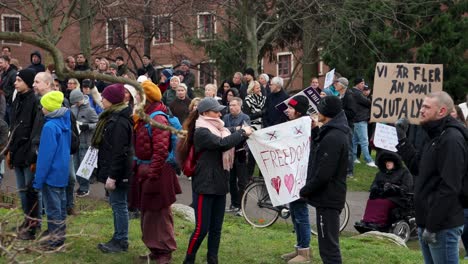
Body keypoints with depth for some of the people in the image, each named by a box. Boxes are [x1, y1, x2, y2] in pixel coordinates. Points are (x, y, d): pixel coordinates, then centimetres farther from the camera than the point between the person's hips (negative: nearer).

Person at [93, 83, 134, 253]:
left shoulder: (120, 122, -20)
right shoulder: (111, 117, 13)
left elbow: (119, 152, -24)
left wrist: (112, 176, -24)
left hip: (117, 172, -10)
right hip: (111, 169, 10)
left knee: (118, 204, -2)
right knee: (116, 204, 15)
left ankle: (121, 242, 6)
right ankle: (118, 239, 24)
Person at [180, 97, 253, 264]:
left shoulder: (218, 129, 13)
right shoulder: (201, 132, -13)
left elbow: (231, 145, 15)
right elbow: (222, 144, -27)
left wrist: (244, 134, -2)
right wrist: (242, 132, -17)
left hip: (219, 185, 8)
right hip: (205, 186, -8)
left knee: (216, 228, 11)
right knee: (202, 228, -4)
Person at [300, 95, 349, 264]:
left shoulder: (333, 137, -22)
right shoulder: (335, 132, 10)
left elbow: (323, 173, -25)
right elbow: (322, 151, 23)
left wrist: (305, 191, -11)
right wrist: (316, 131, 13)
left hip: (327, 198, -10)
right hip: (330, 195, 10)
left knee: (328, 247, -6)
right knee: (329, 244, 19)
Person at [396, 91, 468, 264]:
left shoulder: (452, 139, -18)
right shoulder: (436, 136, 15)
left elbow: (449, 188, -23)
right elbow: (417, 168, 19)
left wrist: (432, 226, -23)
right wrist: (402, 139, 12)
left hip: (442, 226, -10)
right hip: (427, 223, 10)